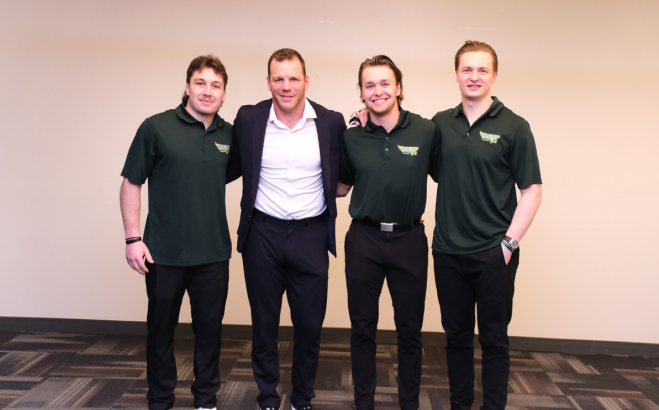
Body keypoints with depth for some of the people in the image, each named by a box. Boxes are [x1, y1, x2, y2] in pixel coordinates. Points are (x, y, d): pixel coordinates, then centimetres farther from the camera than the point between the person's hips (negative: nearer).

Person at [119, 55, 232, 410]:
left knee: (210, 329, 12)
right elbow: (131, 183, -3)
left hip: (213, 253, 3)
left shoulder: (229, 135, 3)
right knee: (160, 329, 12)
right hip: (164, 253, -2)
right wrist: (133, 238, -8)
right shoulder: (157, 127, -5)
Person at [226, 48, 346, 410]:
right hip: (262, 234, 1)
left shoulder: (331, 123, -3)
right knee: (264, 324, 12)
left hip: (311, 235, 0)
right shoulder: (248, 119, -2)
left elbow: (342, 176, 10)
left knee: (309, 326, 9)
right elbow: (232, 168, 11)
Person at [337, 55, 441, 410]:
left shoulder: (426, 131, -4)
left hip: (409, 238, -1)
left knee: (410, 329, 10)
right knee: (362, 328, 11)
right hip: (364, 239, 1)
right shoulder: (352, 138, 2)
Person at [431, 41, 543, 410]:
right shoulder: (440, 123, 7)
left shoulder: (513, 127, -4)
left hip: (493, 253, -3)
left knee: (493, 338, 7)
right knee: (457, 335, 14)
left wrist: (510, 242, -11)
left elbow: (532, 190, -4)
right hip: (448, 251, 3)